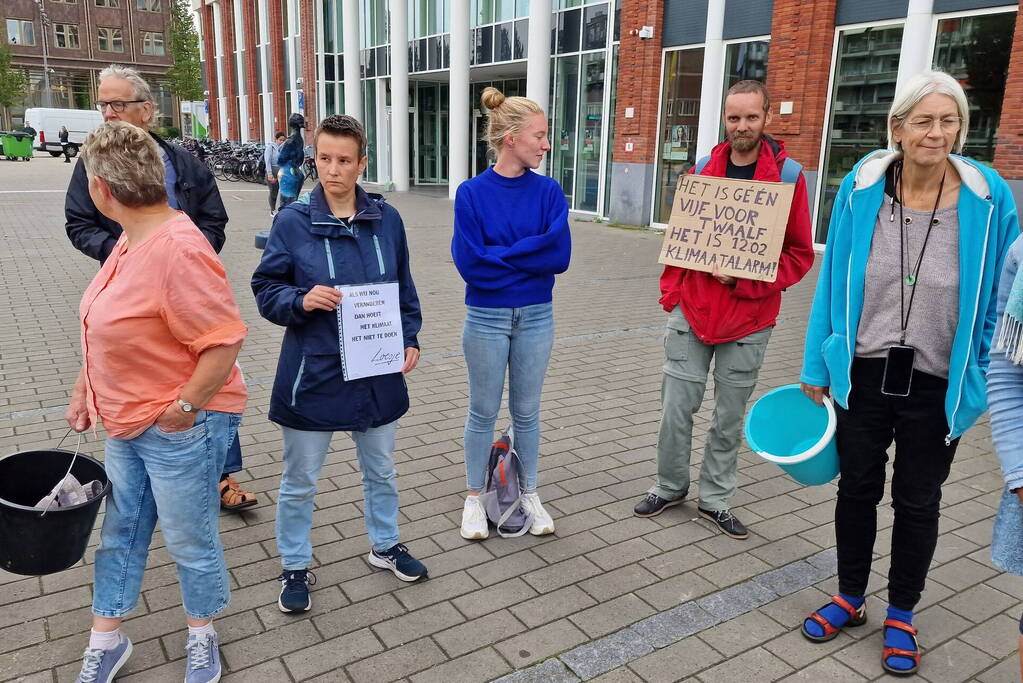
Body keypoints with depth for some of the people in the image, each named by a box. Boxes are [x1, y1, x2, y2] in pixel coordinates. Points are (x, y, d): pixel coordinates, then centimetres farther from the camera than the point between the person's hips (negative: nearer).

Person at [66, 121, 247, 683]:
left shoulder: (179, 249, -26)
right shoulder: (131, 239, 5)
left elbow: (224, 340, -29)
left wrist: (183, 408, -22)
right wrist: (86, 389, 13)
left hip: (180, 427, -9)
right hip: (126, 421, 9)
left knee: (190, 541, 11)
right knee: (120, 531, 20)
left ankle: (201, 637, 36)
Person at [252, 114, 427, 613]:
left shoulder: (386, 218, 0)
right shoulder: (293, 221, -9)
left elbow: (404, 289, 10)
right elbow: (266, 290, -5)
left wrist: (410, 339, 0)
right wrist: (302, 300, -24)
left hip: (378, 373, 3)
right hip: (313, 375, -3)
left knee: (381, 470, 21)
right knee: (300, 481, 11)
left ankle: (385, 545, 43)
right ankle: (295, 566, 33)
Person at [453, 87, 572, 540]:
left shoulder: (548, 191, -3)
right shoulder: (472, 193, -9)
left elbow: (560, 254, -14)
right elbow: (470, 263, -17)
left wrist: (499, 254, -15)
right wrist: (528, 255, -13)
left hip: (536, 317, 2)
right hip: (486, 319, -2)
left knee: (527, 412, 14)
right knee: (483, 413, 11)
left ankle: (529, 495, 32)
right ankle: (474, 498, 29)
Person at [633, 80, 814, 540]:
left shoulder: (788, 175, -4)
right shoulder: (702, 170, 5)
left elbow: (799, 254, -3)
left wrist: (743, 280, -16)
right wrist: (671, 293, 1)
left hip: (748, 320, -2)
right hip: (691, 311, 2)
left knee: (729, 416, 10)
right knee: (676, 406, 5)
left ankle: (715, 499, 28)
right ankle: (670, 486, 27)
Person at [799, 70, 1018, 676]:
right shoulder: (861, 189, -7)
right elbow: (833, 280, -1)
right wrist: (817, 365, 2)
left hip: (938, 386, -1)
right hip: (863, 374, 1)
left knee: (918, 501, 15)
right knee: (857, 488, 16)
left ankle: (901, 615, 36)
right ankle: (851, 598, 38)